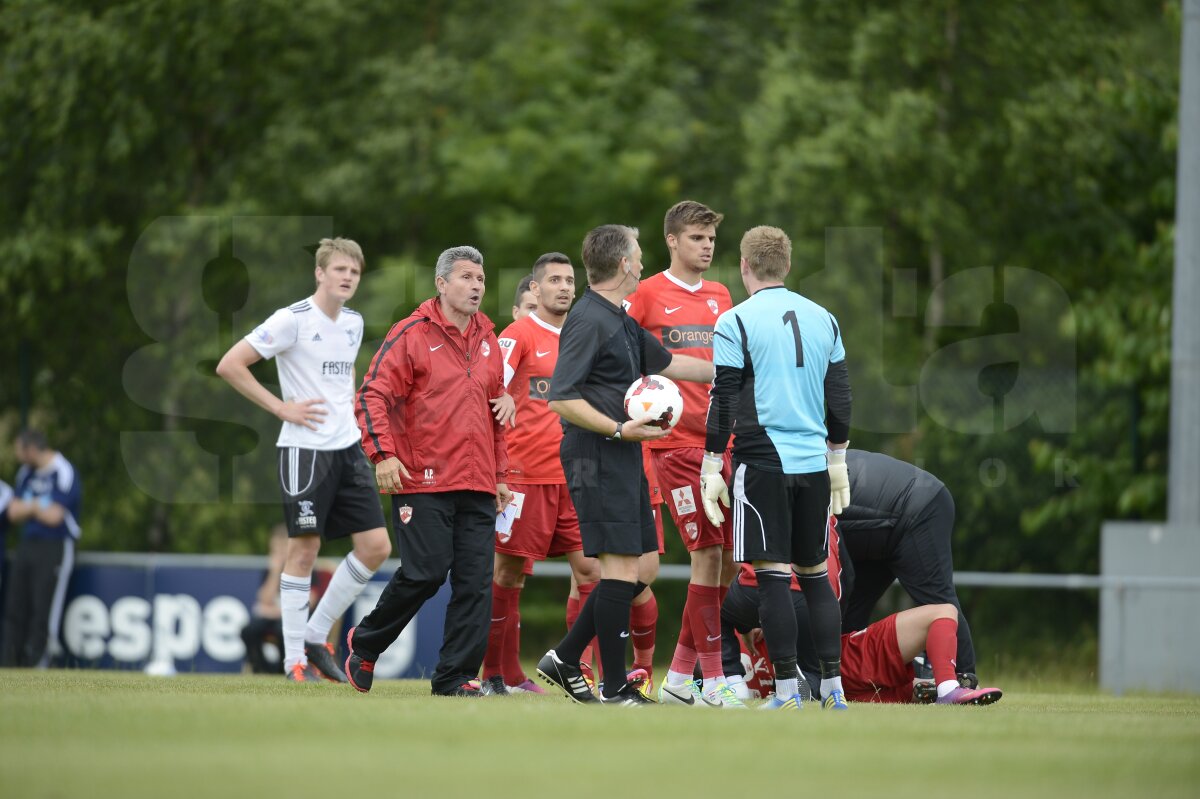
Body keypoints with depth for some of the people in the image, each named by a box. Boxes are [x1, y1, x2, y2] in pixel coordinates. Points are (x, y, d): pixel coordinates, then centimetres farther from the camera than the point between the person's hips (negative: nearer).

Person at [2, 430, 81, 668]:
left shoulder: (64, 474, -13)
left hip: (56, 548, -8)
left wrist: (31, 508, -1)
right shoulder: (26, 472, 12)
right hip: (27, 545, 8)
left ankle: (37, 662, -5)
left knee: (44, 610, -9)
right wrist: (36, 508, -9)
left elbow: (54, 517, -19)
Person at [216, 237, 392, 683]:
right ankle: (295, 658, 3)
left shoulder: (354, 323, 12)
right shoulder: (294, 319, -11)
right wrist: (281, 408, -13)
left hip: (348, 447, 7)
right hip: (305, 448, -7)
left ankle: (317, 636, 14)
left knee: (376, 547, 1)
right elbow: (229, 365, -13)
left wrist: (349, 402, 13)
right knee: (305, 547, -5)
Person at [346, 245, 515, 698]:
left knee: (475, 581, -1)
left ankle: (455, 678, 4)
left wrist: (500, 474, 22)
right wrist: (383, 454, -17)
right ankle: (365, 644, 15)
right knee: (424, 572, -9)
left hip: (478, 487, 6)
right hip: (423, 483, -6)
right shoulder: (412, 334, -3)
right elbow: (373, 394, -8)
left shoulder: (488, 340, 16)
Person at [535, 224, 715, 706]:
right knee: (622, 570, -10)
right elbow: (561, 399, -19)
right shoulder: (588, 320, -13)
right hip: (596, 459, -10)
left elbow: (667, 363, 31)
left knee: (639, 571, 10)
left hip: (623, 456, 10)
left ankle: (565, 660, 18)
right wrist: (619, 429, -21)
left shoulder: (621, 321, 18)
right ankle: (615, 688, -5)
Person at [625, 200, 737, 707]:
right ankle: (712, 681, -6)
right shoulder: (648, 295, -2)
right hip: (676, 442, -6)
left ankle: (679, 675, 16)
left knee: (729, 559, 4)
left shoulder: (720, 297, 15)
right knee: (708, 554, -11)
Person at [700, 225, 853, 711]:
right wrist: (837, 461, 23)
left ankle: (787, 691, -6)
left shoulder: (736, 323, -5)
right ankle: (833, 687, 10)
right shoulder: (823, 319, 10)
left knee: (772, 575, -4)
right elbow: (840, 397, 15)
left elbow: (724, 401, -6)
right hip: (813, 463, 5)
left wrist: (711, 468, -1)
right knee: (815, 573, 12)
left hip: (763, 463, -5)